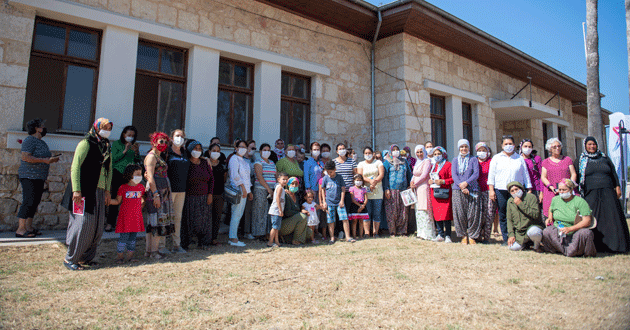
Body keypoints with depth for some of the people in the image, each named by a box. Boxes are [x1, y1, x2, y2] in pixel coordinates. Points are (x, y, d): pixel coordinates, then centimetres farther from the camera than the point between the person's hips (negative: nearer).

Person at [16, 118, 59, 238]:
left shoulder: (42, 142, 19)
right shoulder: (30, 140, -10)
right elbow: (25, 157, -19)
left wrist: (52, 159, 7)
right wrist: (44, 160, -23)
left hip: (39, 177, 9)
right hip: (29, 176, -9)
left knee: (35, 202, 9)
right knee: (28, 202, -11)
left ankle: (29, 227, 15)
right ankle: (20, 229, -7)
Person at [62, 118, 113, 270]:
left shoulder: (107, 147, 15)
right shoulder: (86, 143, -6)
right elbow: (75, 167, -12)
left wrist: (107, 190, 12)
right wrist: (76, 190, -19)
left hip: (99, 192, 7)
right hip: (84, 191, -7)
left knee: (98, 226, 7)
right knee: (83, 224, -8)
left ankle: (86, 257, 20)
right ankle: (70, 259, 6)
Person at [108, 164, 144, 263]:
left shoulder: (141, 187, 8)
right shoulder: (123, 188, -3)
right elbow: (118, 201, 3)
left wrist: (142, 205, 6)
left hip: (137, 216, 4)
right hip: (125, 217, -4)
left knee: (133, 237, 8)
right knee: (124, 237, -3)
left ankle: (129, 256, 17)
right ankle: (120, 256, 10)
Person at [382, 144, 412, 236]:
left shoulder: (404, 162, 17)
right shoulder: (387, 162, 6)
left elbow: (409, 174, 20)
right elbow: (385, 176, 0)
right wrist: (386, 189, -9)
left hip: (403, 190, 3)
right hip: (392, 190, -3)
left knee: (403, 211, 1)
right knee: (392, 211, -3)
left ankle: (402, 231, 9)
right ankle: (392, 232, 4)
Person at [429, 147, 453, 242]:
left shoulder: (448, 165, 1)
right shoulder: (433, 166, 20)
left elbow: (453, 178, -6)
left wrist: (443, 181, -18)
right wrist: (429, 181, 6)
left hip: (444, 193, -6)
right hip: (434, 192, 6)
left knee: (446, 213, -9)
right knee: (436, 214, 5)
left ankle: (447, 236, -2)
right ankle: (440, 235, 14)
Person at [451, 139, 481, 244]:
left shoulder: (473, 159, 11)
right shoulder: (455, 160, 14)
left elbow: (476, 174, 0)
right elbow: (453, 174, 3)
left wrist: (466, 183, -15)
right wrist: (461, 187, -11)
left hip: (472, 189, -1)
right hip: (458, 190, 1)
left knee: (472, 213, -4)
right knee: (460, 213, -3)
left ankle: (472, 236, 8)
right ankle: (464, 236, 8)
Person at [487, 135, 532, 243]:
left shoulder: (520, 158, 15)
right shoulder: (496, 158, 13)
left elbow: (525, 175, 16)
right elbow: (491, 175, 8)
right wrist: (491, 190, -1)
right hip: (500, 190, 0)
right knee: (503, 216, -1)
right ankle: (506, 239, 6)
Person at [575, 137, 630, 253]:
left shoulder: (604, 158, 15)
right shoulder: (581, 160, 9)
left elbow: (614, 173, 16)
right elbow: (577, 177, 7)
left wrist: (617, 187, 6)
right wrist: (578, 192, 1)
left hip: (608, 193, 2)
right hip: (591, 194, -2)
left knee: (612, 218, -4)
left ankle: (615, 245, 4)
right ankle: (596, 245, 0)